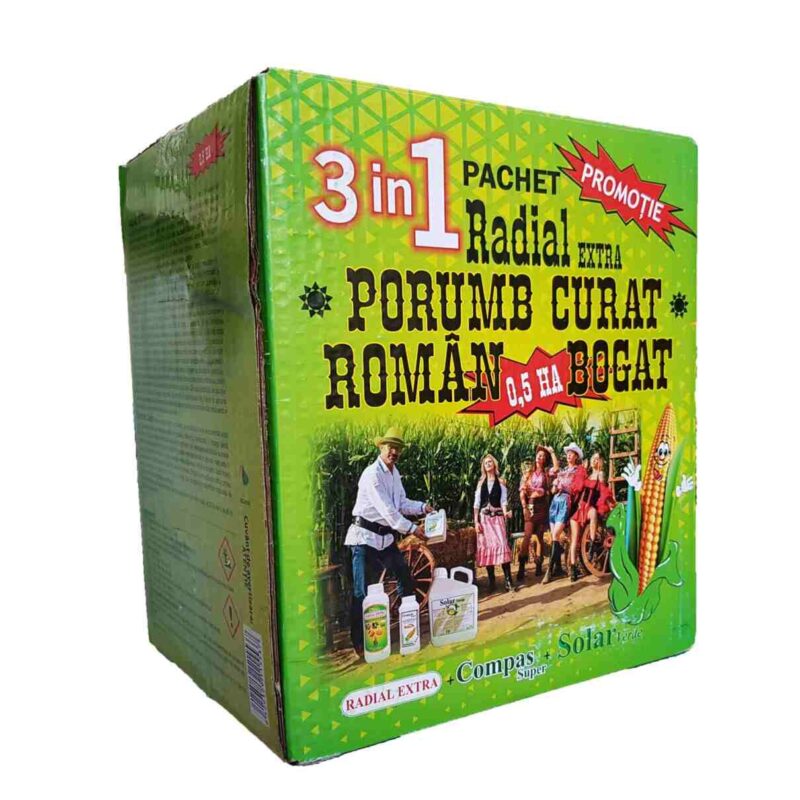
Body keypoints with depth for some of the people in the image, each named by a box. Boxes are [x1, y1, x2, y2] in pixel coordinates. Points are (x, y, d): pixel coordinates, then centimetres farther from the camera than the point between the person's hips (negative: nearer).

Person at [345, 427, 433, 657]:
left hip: (385, 537, 9)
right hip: (365, 537, -9)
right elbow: (387, 510, -24)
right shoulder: (372, 474, -19)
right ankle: (358, 642, 5)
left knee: (406, 579, 17)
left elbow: (401, 504, 15)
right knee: (362, 591, -6)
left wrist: (423, 507, -1)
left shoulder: (395, 473, 9)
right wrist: (412, 528, -23)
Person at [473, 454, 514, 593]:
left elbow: (503, 501, 0)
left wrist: (505, 513, -21)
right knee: (486, 547, -1)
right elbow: (476, 503, 10)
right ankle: (491, 582, 5)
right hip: (484, 517, 2)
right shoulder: (481, 483, 13)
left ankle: (508, 581, -16)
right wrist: (476, 521, 0)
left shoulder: (501, 482, 7)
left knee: (502, 545, -16)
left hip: (497, 516, -2)